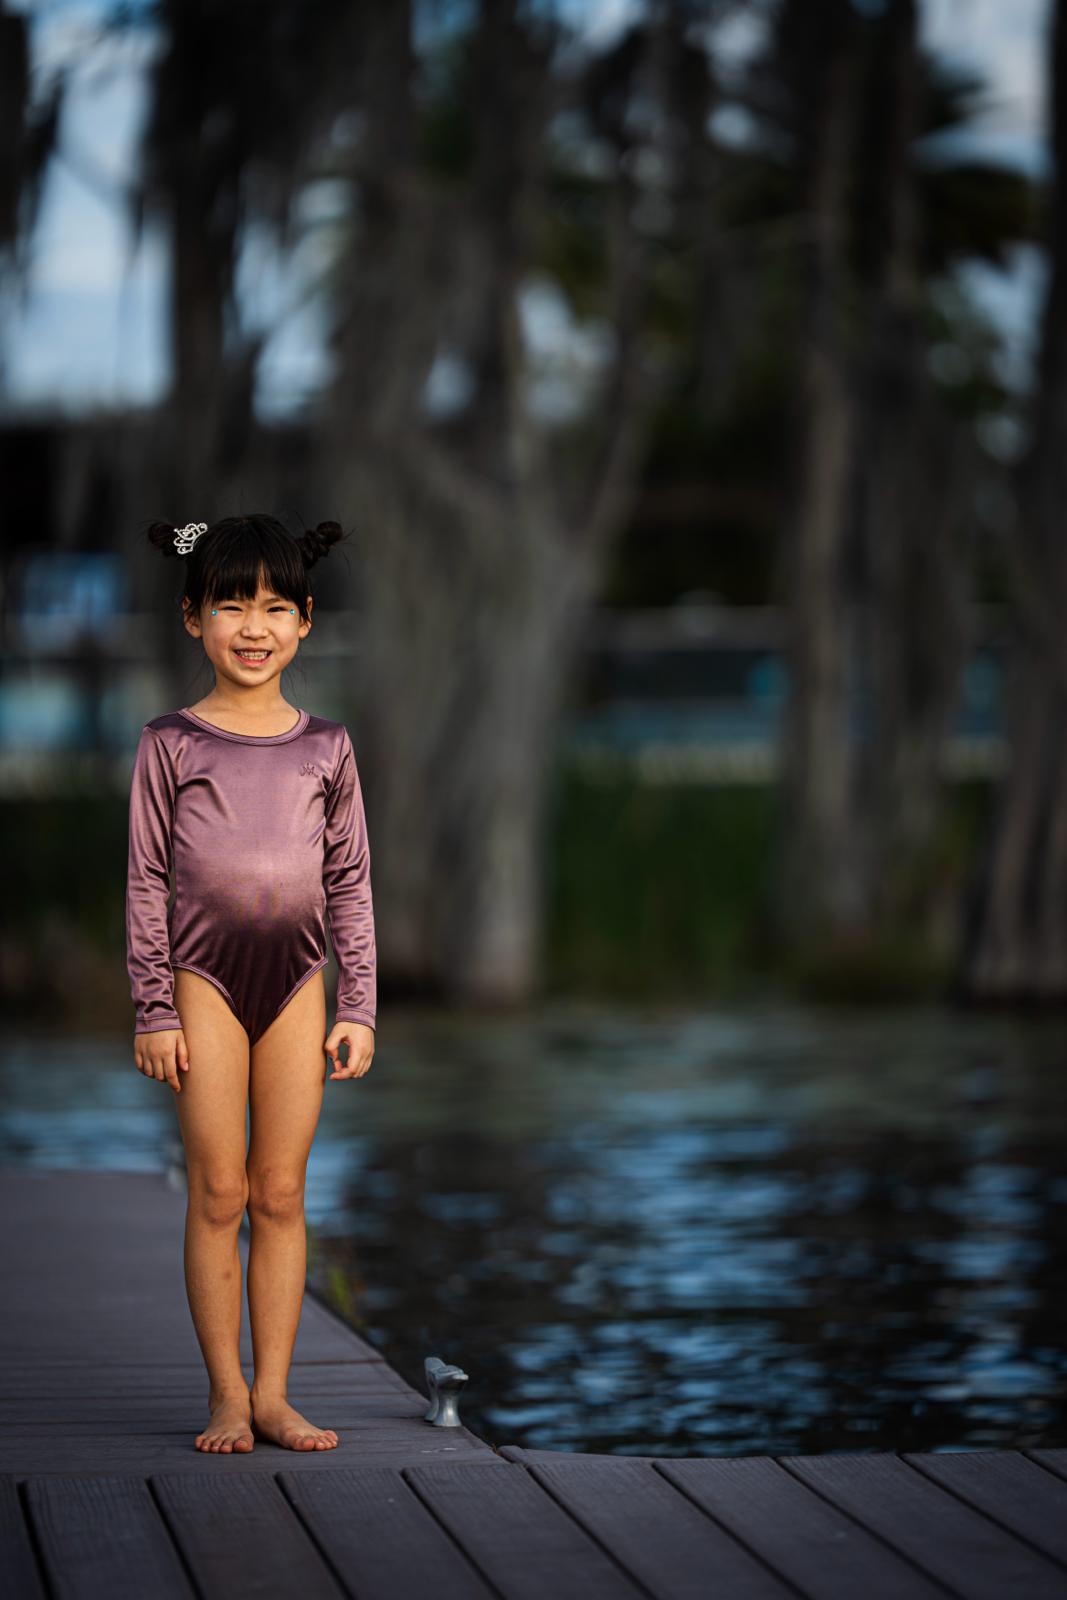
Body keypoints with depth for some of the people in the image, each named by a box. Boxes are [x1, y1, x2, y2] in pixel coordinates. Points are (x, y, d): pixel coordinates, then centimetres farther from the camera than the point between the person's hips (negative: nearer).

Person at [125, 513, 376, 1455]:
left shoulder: (326, 748, 6)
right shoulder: (171, 743, -1)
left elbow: (351, 882, 9)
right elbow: (147, 880, 0)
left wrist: (360, 1008, 5)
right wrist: (154, 1010, -5)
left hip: (296, 979, 2)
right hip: (205, 977, -2)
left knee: (282, 1194, 4)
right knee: (218, 1193, 0)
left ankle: (274, 1393, 10)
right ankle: (227, 1395, 7)